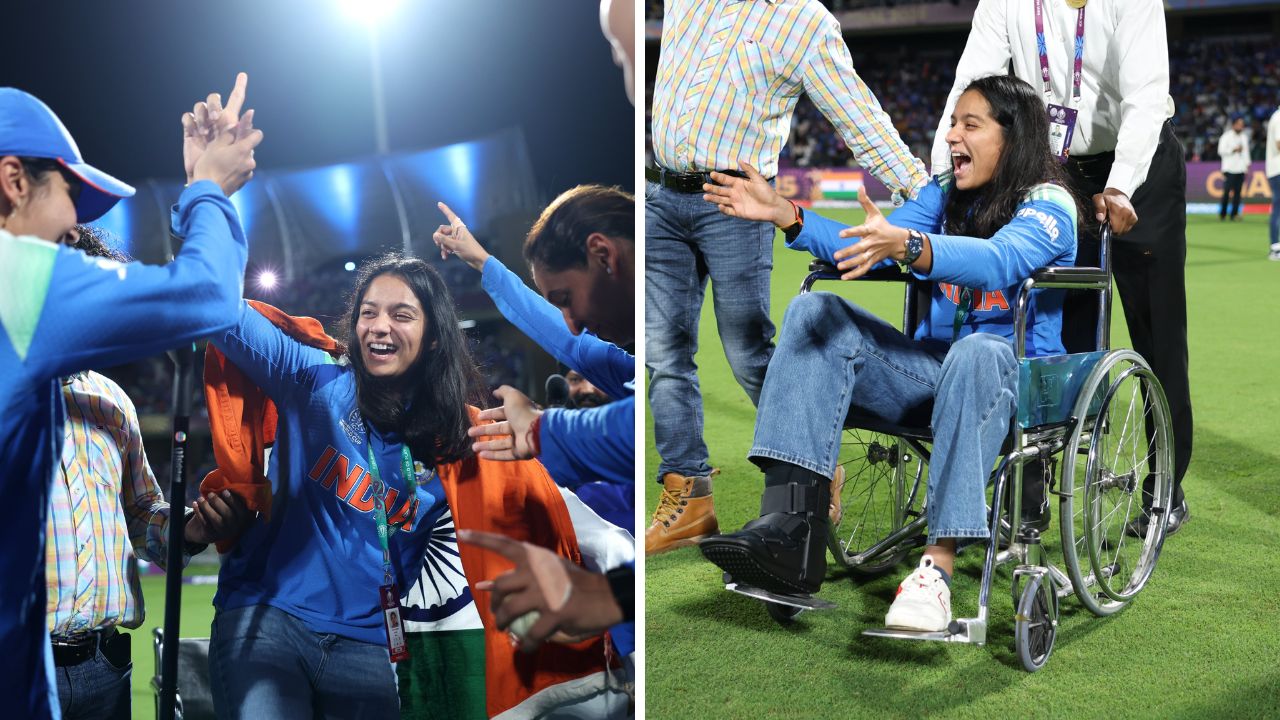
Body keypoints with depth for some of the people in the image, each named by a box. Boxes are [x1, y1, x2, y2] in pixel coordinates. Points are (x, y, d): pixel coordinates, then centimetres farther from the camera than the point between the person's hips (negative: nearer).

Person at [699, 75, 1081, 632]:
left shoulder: (1049, 202, -7)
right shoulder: (944, 193, 14)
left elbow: (998, 261, -29)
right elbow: (867, 250, 3)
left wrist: (905, 245, -47)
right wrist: (783, 214, -12)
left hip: (1015, 381, -6)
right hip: (934, 371, 6)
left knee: (978, 352, -41)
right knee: (815, 312, -16)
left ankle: (937, 567, -44)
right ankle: (790, 529, -33)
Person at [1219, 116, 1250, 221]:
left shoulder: (1244, 136, 16)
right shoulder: (1227, 136, -3)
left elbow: (1246, 151, 22)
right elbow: (1221, 151, -9)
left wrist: (1247, 165, 16)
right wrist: (1234, 150, -14)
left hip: (1241, 169, 5)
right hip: (1229, 169, -5)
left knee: (1238, 192, -1)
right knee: (1227, 192, -10)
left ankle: (1234, 214, 1)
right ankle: (1222, 214, 0)